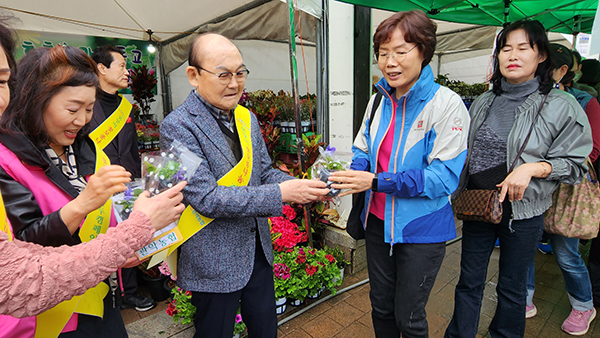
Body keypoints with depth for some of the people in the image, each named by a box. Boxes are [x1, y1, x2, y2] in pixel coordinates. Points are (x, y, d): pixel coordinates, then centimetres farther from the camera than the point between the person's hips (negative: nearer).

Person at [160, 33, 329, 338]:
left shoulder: (246, 118, 5)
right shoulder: (177, 126, -18)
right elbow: (206, 198, -24)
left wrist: (303, 188, -10)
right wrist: (281, 193, -28)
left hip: (258, 250, 7)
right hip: (214, 263, -6)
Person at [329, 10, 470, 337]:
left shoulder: (447, 103, -16)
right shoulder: (379, 100, 1)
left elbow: (445, 176, -21)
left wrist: (377, 182, -28)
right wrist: (349, 174, -14)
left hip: (422, 229, -5)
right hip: (378, 223, 5)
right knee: (381, 307, 23)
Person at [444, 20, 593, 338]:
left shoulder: (562, 106, -6)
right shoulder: (483, 102, 7)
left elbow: (574, 163, -5)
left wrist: (532, 168, -22)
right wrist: (458, 194, 10)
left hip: (522, 212, -3)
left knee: (511, 288, 15)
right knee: (469, 282, 13)